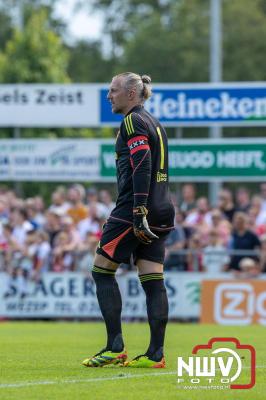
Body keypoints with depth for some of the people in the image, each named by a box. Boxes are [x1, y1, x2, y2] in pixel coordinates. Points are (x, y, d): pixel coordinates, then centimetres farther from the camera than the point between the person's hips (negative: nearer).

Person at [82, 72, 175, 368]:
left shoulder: (133, 121, -8)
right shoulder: (154, 123, 21)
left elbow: (141, 167, -19)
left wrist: (139, 212, -24)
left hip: (134, 209, -9)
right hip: (162, 210, 9)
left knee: (102, 270, 0)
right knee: (153, 282, 4)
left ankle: (115, 348, -5)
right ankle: (156, 354, -1)